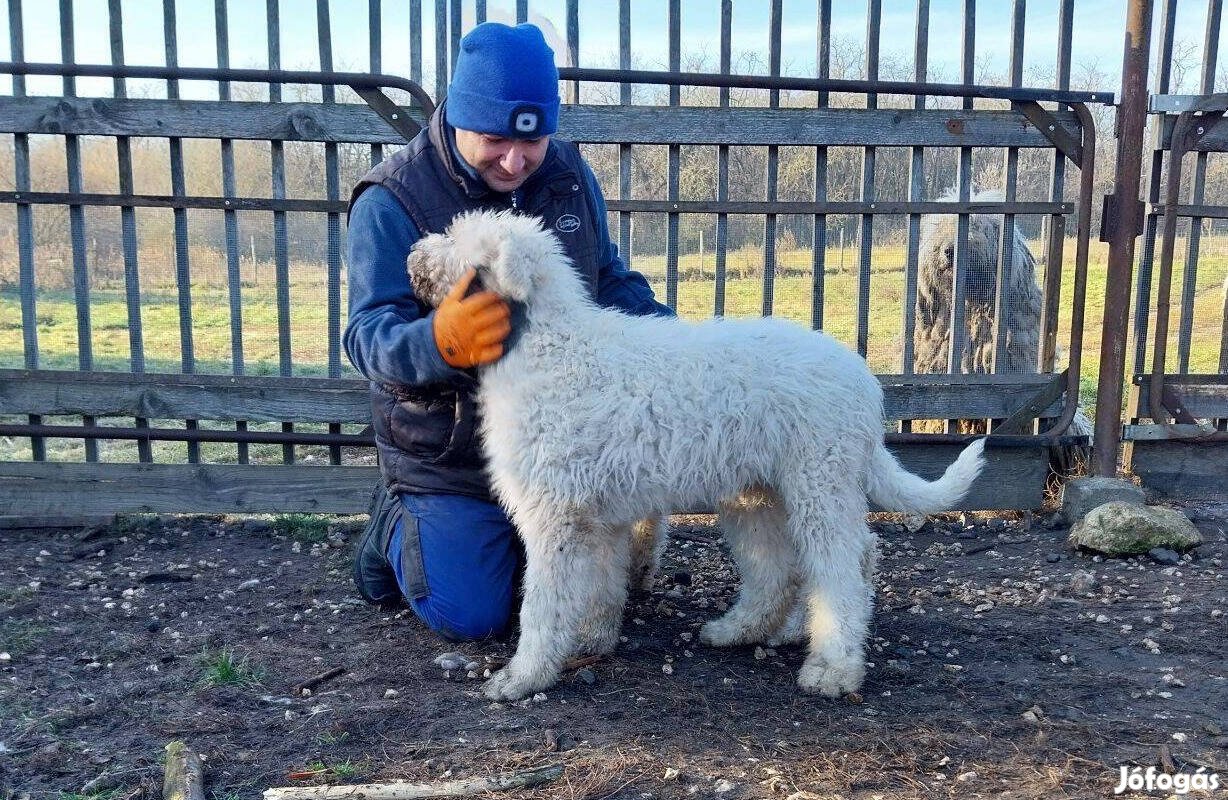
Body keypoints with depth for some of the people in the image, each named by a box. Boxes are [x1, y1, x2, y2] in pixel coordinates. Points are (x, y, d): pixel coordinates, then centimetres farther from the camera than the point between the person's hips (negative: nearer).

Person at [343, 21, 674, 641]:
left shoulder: (569, 176, -3)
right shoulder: (391, 201, -19)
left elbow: (610, 282, 8)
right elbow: (368, 336, -25)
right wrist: (439, 340, -48)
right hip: (447, 457, -5)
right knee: (471, 619, 0)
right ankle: (394, 524, 27)